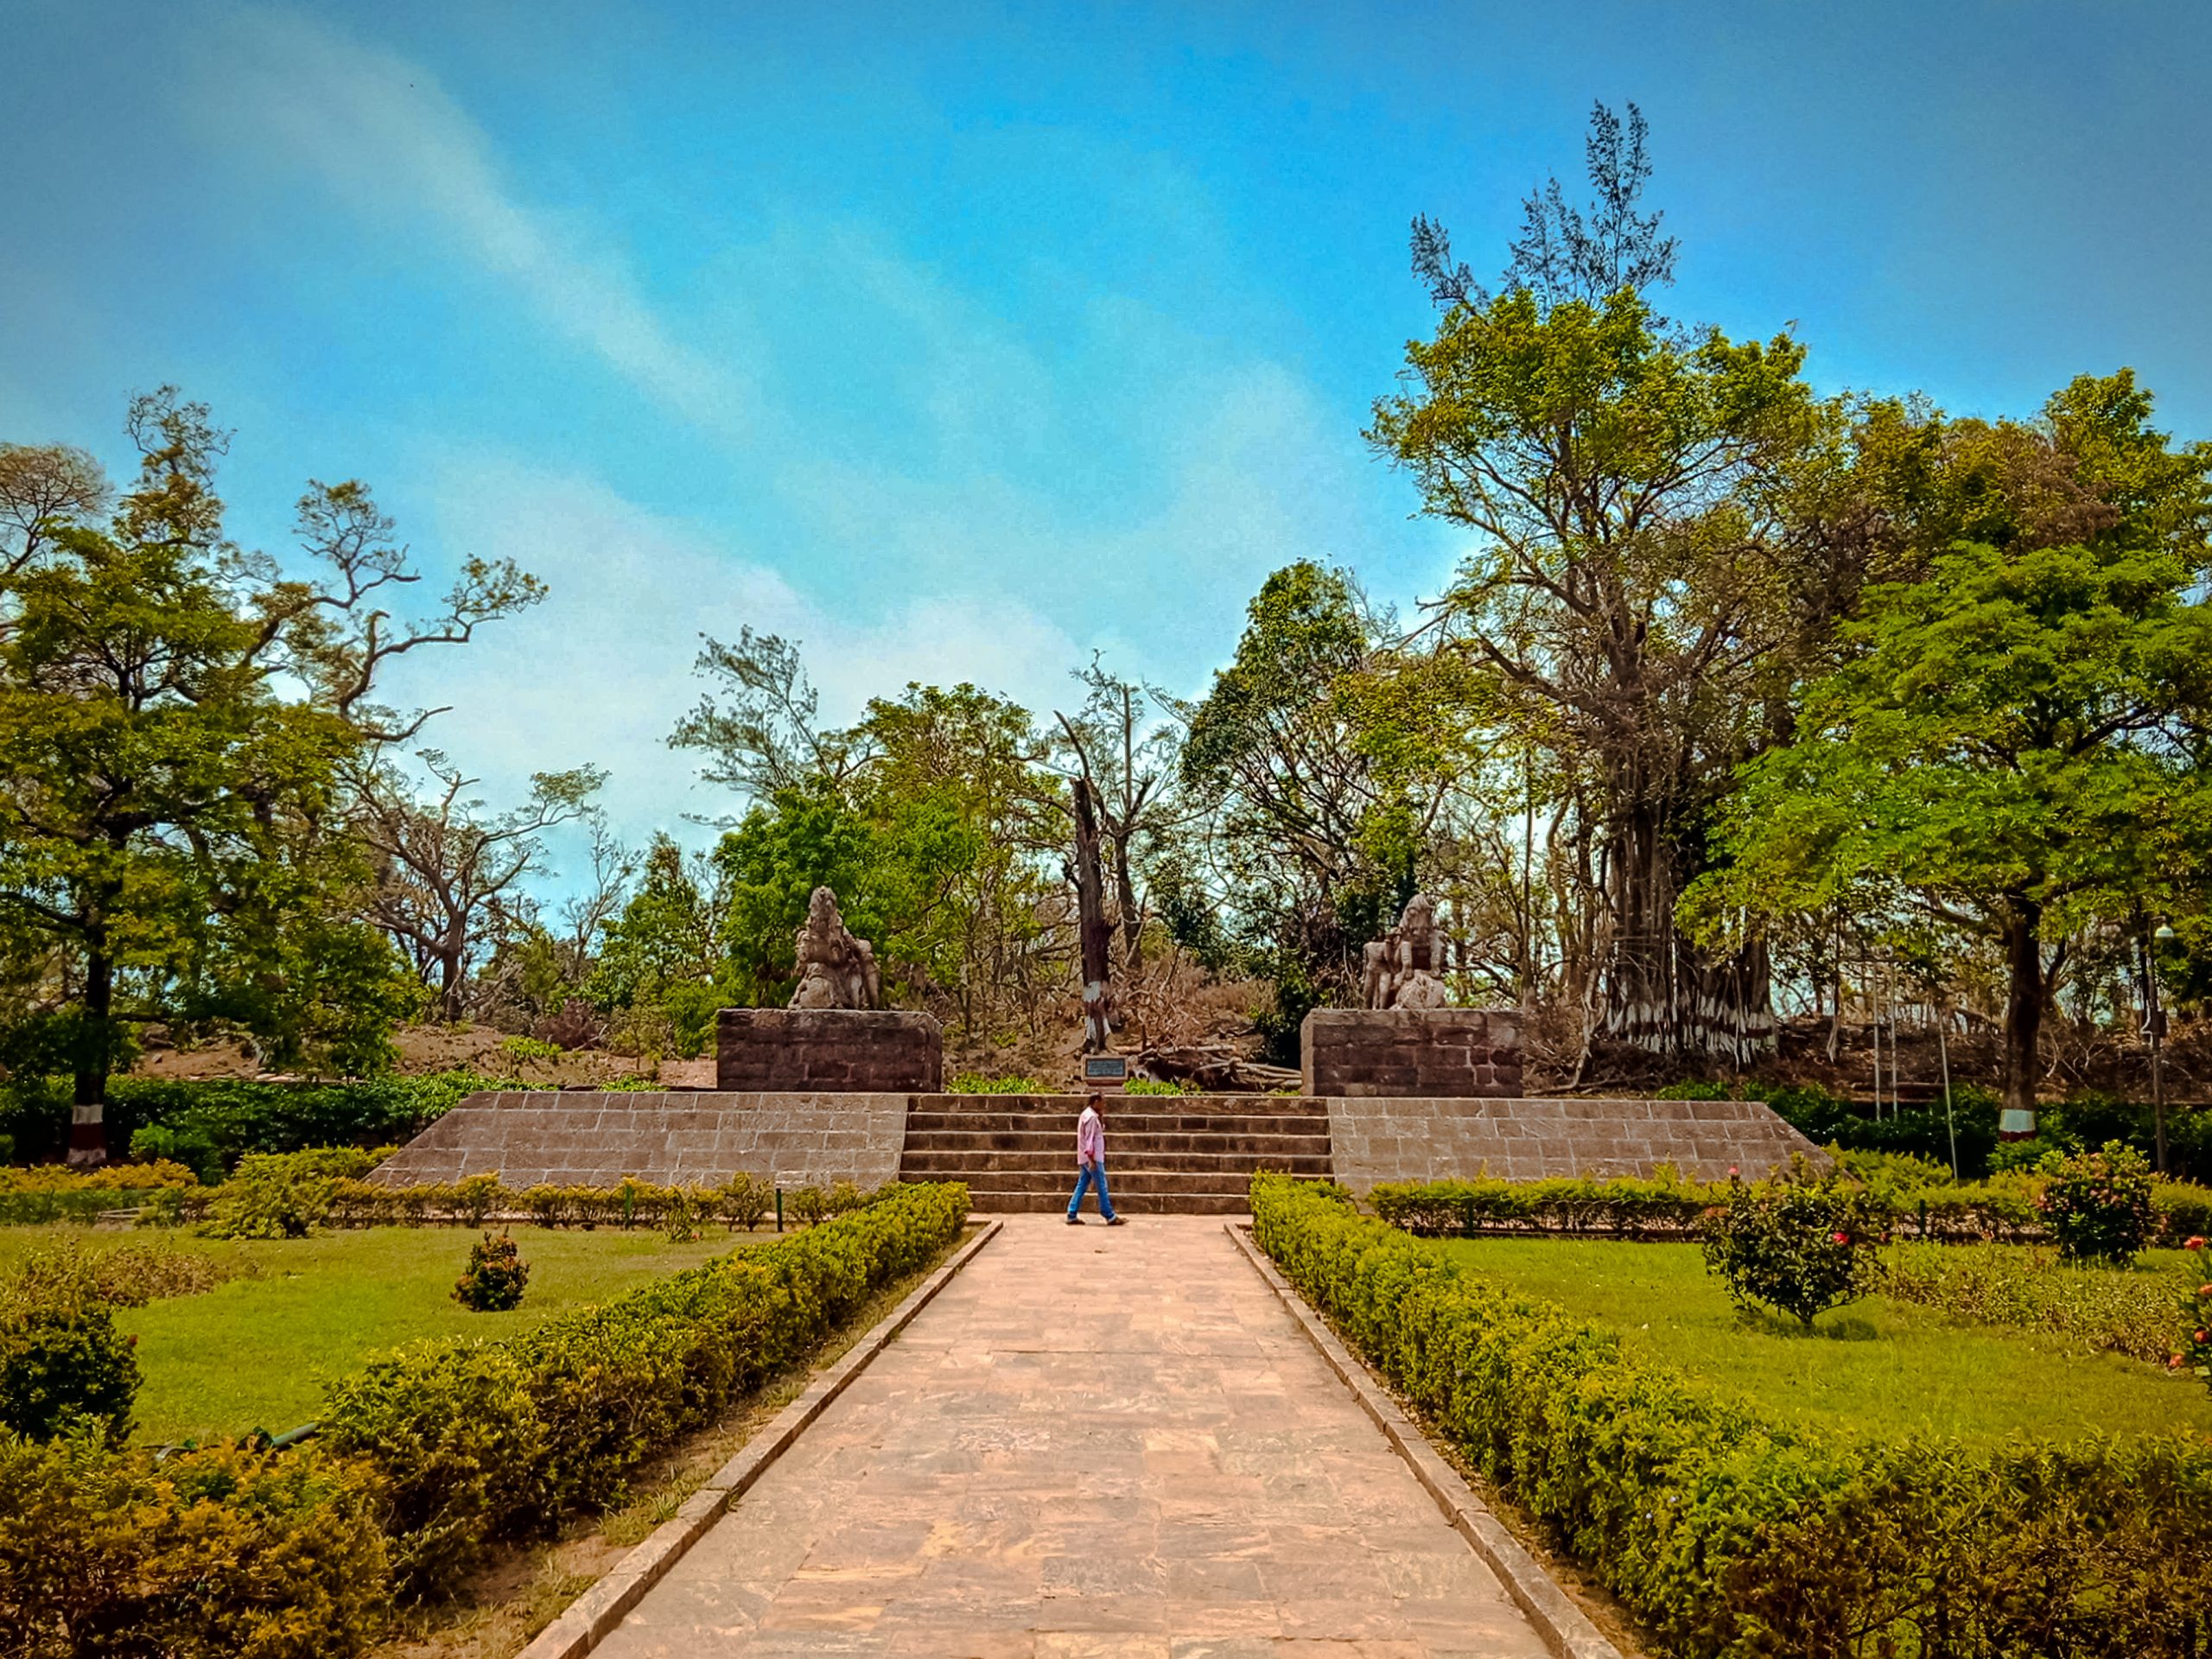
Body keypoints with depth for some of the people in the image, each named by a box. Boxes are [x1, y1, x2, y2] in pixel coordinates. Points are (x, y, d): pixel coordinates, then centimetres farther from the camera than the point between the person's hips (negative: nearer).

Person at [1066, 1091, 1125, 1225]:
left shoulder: (1087, 1115, 15)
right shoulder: (1091, 1117, -16)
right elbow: (1089, 1139, -20)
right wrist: (1091, 1159, -21)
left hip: (1085, 1158, 10)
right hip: (1092, 1157, -10)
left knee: (1082, 1186, 9)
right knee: (1102, 1186, -4)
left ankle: (1072, 1216, 8)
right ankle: (1110, 1217, 1)